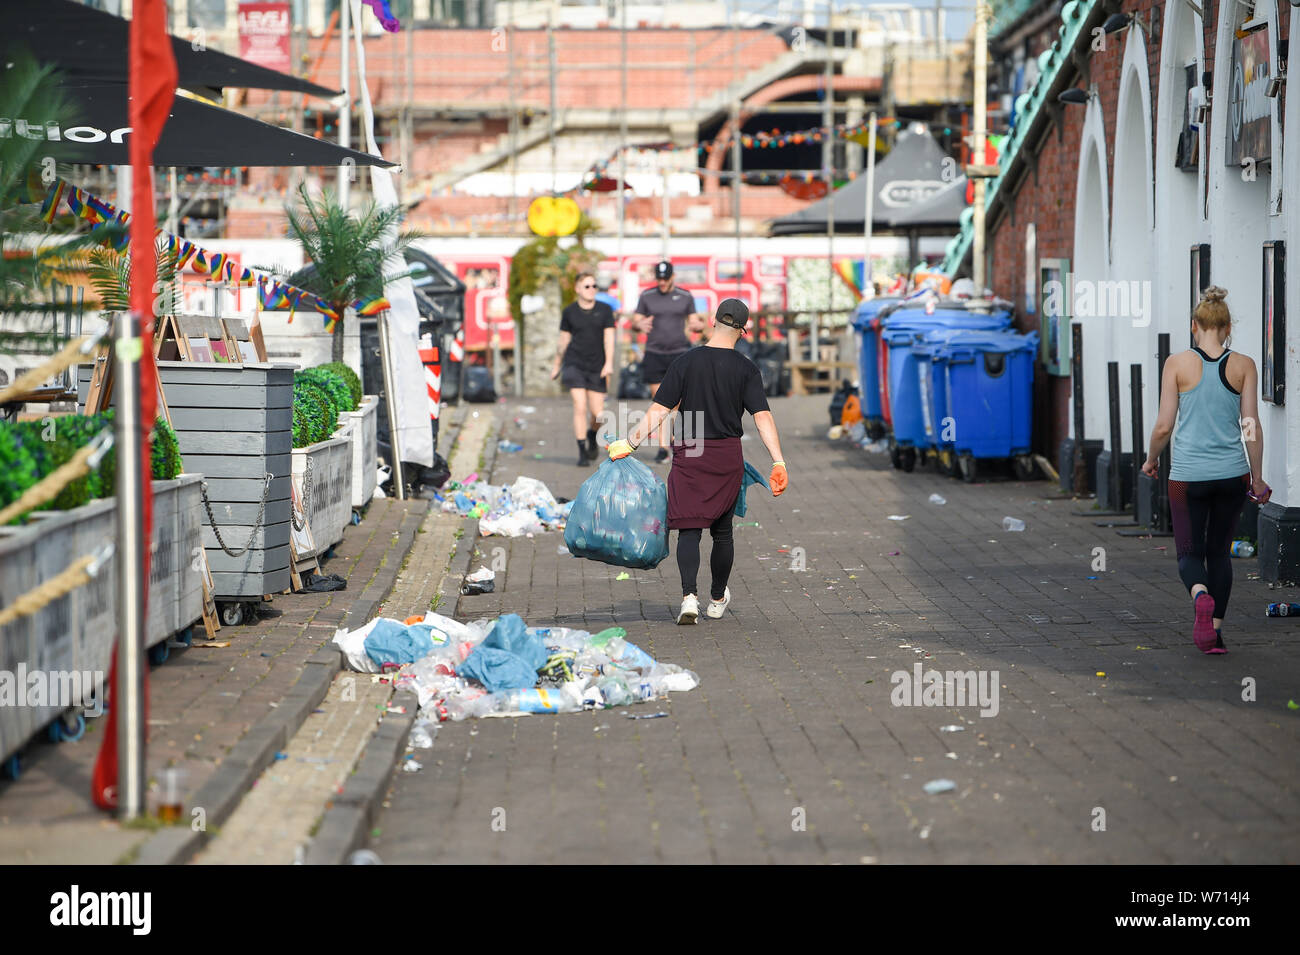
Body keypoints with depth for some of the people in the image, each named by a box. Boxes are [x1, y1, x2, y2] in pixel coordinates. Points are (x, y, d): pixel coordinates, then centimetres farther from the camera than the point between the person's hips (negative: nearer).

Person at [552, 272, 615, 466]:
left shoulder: (605, 310, 2)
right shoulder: (569, 312, 2)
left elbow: (609, 338, -4)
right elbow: (563, 340, 11)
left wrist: (609, 363, -17)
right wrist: (557, 366, 16)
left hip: (596, 367, 1)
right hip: (574, 363, -1)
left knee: (597, 413, 1)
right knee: (580, 407, -13)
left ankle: (592, 437, 35)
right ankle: (582, 452, -5)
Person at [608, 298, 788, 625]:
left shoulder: (685, 362, -4)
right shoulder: (746, 369, -2)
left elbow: (659, 410, -7)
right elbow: (762, 416, -10)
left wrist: (628, 444, -2)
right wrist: (778, 463, -13)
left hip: (690, 456, -1)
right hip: (728, 456, 1)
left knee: (689, 529, 0)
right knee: (722, 530, 14)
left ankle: (689, 596, -18)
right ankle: (718, 600, 27)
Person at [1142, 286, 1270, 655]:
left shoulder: (1178, 364, -5)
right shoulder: (1243, 366, -1)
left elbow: (1163, 427, -5)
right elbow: (1252, 426, -2)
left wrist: (1151, 460, 13)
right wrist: (1257, 477, 8)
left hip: (1188, 475, -2)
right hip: (1232, 473, 2)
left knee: (1190, 553, 7)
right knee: (1219, 552, 17)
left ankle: (1201, 595, -26)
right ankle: (1215, 631, 13)